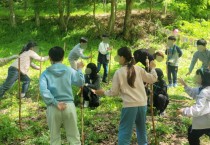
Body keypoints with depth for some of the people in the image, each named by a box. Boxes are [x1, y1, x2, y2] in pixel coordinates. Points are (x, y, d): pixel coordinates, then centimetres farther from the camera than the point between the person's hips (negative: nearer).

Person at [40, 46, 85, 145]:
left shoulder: (45, 73, -1)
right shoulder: (69, 70, 1)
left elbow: (43, 91, -15)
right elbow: (81, 82, 10)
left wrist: (55, 103, -12)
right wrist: (79, 69, 23)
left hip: (53, 108, 0)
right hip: (69, 106, 0)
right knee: (74, 137, 10)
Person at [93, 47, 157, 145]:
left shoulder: (119, 72, -5)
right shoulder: (138, 69, 3)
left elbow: (114, 92, -2)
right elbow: (152, 79, 12)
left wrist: (104, 92, 15)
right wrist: (152, 68, 28)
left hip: (129, 105, -4)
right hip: (142, 104, 4)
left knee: (124, 131, 1)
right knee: (142, 129, 20)